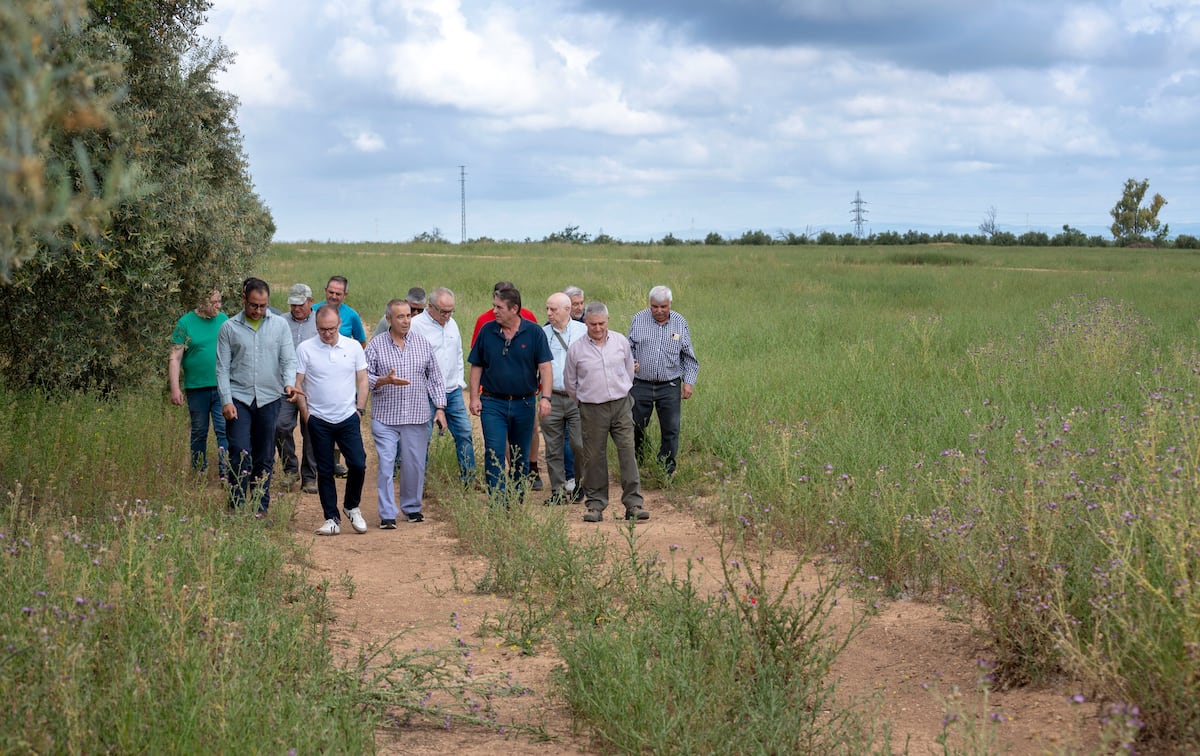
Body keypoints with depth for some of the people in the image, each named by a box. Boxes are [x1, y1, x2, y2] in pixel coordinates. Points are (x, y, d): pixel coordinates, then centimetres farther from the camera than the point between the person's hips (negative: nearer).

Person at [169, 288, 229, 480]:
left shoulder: (224, 319, 8)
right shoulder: (185, 323, -2)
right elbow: (174, 358, -4)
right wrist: (175, 388, -11)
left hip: (222, 387, 1)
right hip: (196, 387, -1)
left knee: (224, 429, -7)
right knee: (199, 432, 10)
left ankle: (225, 471, -7)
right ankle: (199, 472, 19)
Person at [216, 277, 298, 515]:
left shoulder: (280, 325, 5)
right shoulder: (229, 328, 3)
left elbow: (289, 359, 1)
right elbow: (222, 368, 2)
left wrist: (289, 382, -19)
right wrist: (226, 400, -7)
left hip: (269, 399, 1)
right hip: (239, 398, -1)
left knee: (264, 458, 7)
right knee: (240, 454, -10)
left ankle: (260, 507, 16)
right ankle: (237, 507, -5)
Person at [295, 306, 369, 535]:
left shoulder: (353, 347, 1)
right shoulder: (305, 349, -4)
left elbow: (362, 380, 7)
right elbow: (297, 383, 0)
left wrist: (359, 409, 2)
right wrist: (306, 414, -3)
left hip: (348, 418, 1)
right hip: (319, 420, -1)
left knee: (358, 464, -6)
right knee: (325, 471, 4)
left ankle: (352, 506, 18)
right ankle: (331, 519, 12)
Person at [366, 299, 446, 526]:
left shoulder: (423, 344, 7)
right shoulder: (376, 345, 0)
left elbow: (435, 378, 10)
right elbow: (365, 377, -1)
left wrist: (440, 408, 4)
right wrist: (386, 380, -19)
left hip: (417, 416, 2)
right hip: (385, 416, -2)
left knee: (415, 465, 7)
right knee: (386, 465, -6)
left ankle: (412, 507, 25)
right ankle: (387, 514, 0)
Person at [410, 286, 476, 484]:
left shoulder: (451, 324, 12)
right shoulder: (416, 325, -10)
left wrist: (459, 381, 14)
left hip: (453, 393, 6)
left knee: (464, 433, 6)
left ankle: (469, 477, 14)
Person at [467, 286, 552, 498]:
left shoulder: (534, 333, -2)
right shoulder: (487, 331, 1)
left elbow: (545, 367, -6)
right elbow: (476, 367, 6)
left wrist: (545, 397, -17)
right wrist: (474, 397, -1)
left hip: (524, 403, 0)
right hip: (493, 403, 0)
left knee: (521, 457, 12)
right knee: (494, 454, -10)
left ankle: (519, 500, 25)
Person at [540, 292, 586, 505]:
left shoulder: (583, 331, 3)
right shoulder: (542, 334, 8)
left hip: (578, 397, -2)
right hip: (551, 398, 2)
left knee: (579, 444, -5)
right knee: (553, 447, 3)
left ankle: (582, 484, 15)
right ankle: (558, 491, 11)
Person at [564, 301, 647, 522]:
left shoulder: (621, 342, 4)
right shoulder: (576, 349, -1)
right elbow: (570, 383, 11)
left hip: (621, 405, 1)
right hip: (592, 410, -1)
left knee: (628, 453, -5)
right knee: (594, 458, 2)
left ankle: (634, 503, -2)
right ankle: (595, 505, 11)